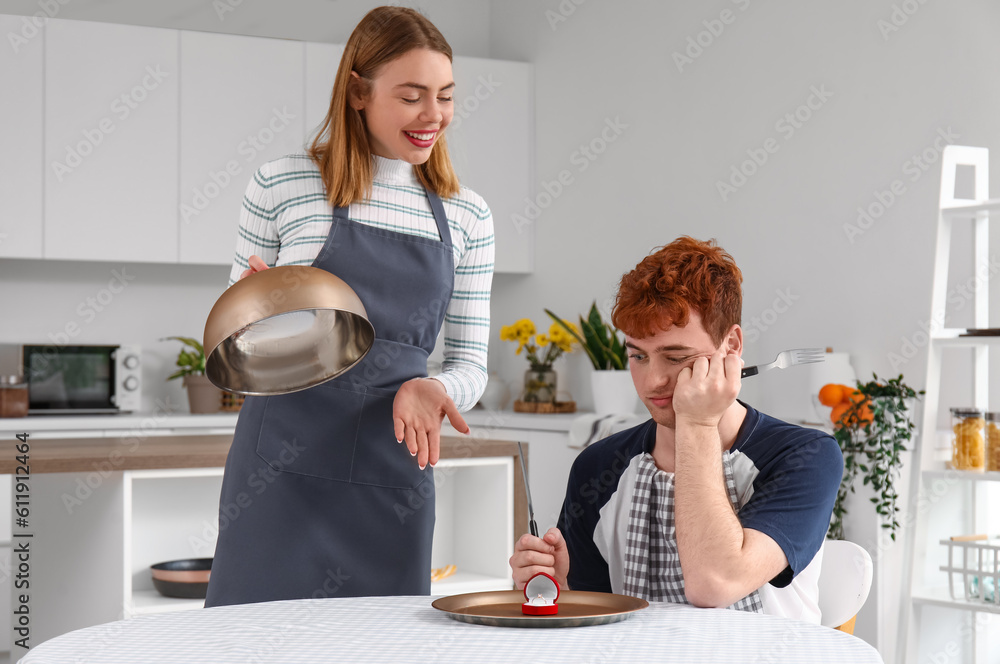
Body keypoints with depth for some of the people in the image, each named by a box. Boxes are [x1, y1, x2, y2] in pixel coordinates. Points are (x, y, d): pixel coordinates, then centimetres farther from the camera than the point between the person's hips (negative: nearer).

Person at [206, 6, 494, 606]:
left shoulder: (466, 217, 10)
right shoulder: (284, 187, 1)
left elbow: (471, 363, 12)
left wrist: (431, 389, -10)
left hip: (393, 481, 3)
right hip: (282, 473, -2)